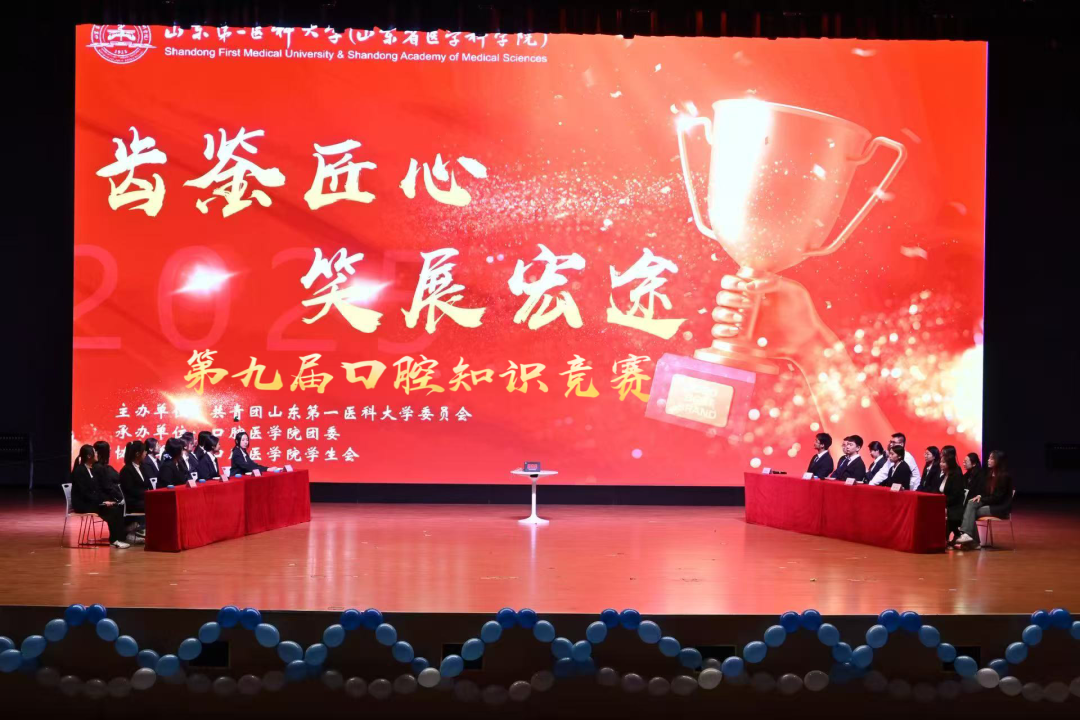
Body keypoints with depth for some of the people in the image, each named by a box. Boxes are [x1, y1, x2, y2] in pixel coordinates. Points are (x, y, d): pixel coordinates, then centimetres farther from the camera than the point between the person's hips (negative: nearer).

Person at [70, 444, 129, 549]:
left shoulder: (91, 470, 13)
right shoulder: (79, 471, -14)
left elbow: (97, 489, 14)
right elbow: (84, 493, -20)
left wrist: (107, 500, -3)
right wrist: (102, 501, -21)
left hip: (93, 501, 8)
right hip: (82, 504, -8)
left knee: (117, 507, -13)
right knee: (111, 510, -23)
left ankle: (120, 536, -16)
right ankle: (114, 540, -14)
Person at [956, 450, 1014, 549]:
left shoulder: (1005, 476, -14)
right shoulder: (988, 473, 9)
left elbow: (998, 497, -17)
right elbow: (981, 488, 14)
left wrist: (981, 499, -13)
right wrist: (979, 496, -8)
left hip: (1001, 507, -7)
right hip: (988, 502, 7)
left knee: (972, 512, -21)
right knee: (971, 503, -21)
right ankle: (965, 533, -33)